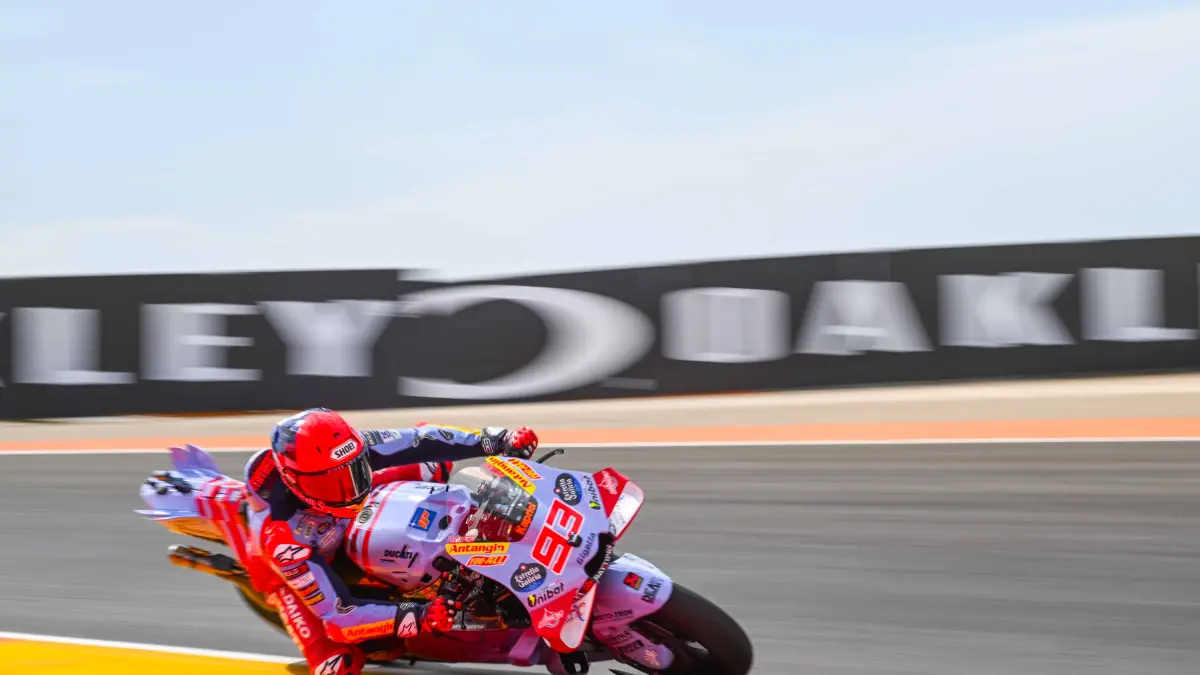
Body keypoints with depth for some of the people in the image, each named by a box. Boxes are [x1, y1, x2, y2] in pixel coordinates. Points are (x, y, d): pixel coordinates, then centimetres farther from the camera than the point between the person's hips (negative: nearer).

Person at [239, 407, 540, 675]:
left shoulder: (345, 450, -34)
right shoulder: (280, 534, -45)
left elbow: (418, 440, -25)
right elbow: (336, 614, -43)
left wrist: (498, 440, -34)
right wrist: (418, 617, -51)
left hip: (338, 526, 5)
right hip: (288, 571, -5)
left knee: (433, 464, -3)